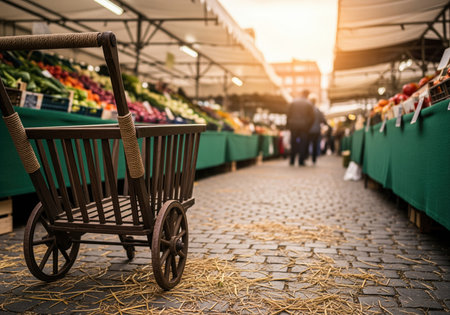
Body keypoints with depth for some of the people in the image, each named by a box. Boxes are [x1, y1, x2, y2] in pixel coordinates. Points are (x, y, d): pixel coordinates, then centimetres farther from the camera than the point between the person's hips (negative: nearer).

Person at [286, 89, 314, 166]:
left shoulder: (293, 102, 0)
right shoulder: (309, 104, -2)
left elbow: (289, 114, 0)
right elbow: (312, 117, -2)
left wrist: (288, 125, 6)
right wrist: (309, 126, 9)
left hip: (294, 125, 2)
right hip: (304, 126, -2)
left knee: (293, 143, 10)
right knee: (303, 143, 3)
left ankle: (292, 160, 11)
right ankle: (301, 161, 0)